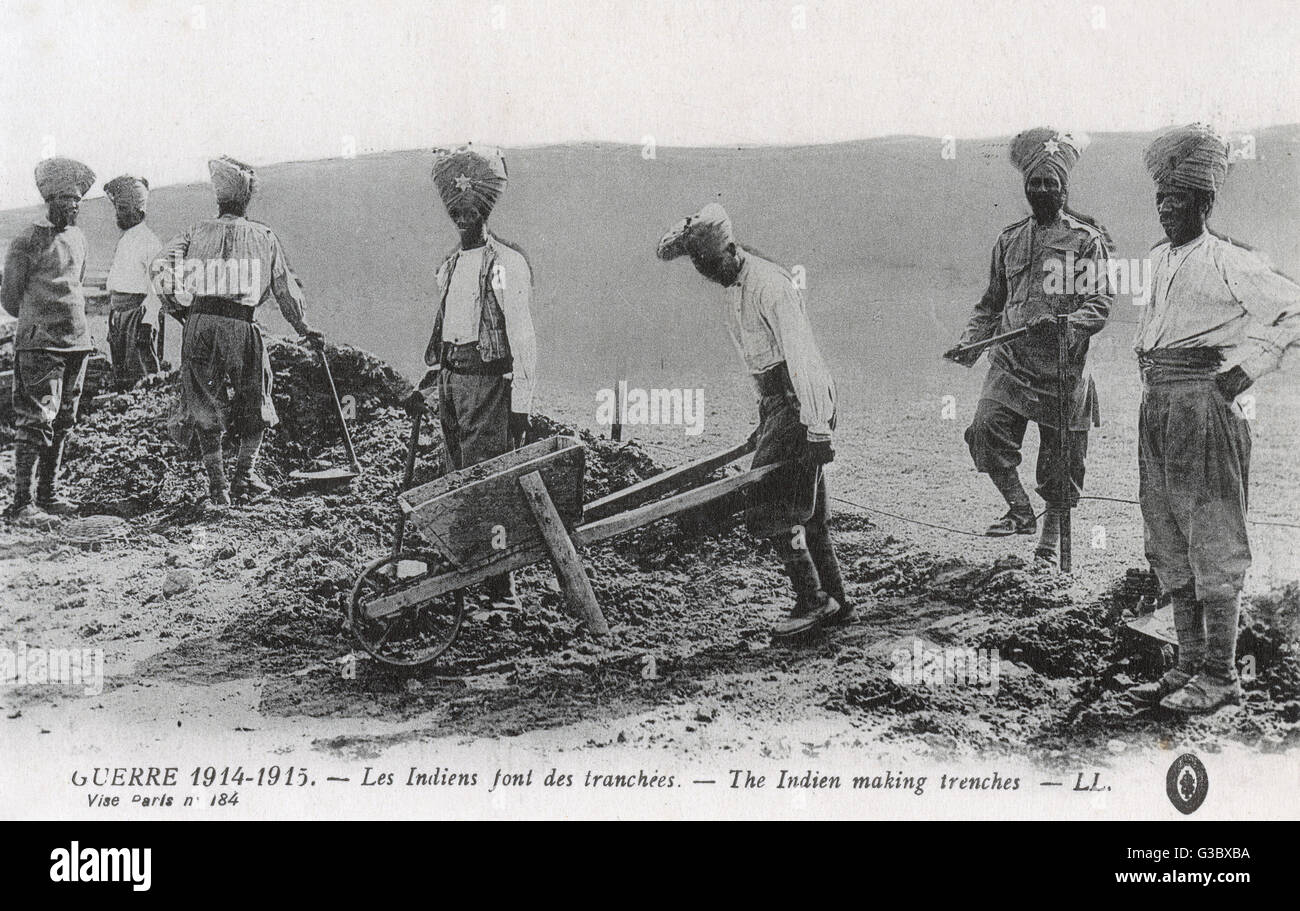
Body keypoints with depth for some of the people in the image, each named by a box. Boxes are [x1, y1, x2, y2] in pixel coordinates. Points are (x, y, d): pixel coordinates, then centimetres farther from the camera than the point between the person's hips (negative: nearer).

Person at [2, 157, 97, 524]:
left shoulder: (78, 238, 13)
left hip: (77, 342, 7)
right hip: (38, 343, -7)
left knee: (62, 422, 11)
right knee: (36, 421, -10)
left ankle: (47, 494, 19)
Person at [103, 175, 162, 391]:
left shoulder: (149, 241, -11)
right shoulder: (123, 241, 17)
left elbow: (156, 289, -16)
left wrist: (146, 324, -21)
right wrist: (112, 323, 19)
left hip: (138, 312, -9)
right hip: (117, 314, 9)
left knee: (143, 379, -10)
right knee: (120, 378, 10)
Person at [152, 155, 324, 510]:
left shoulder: (197, 232, 10)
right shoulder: (263, 237, 8)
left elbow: (160, 267, 0)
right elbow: (286, 288, 10)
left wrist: (176, 308, 13)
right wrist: (304, 328, 22)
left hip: (199, 322, 1)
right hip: (241, 324, -1)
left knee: (206, 406, 9)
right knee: (254, 404, 16)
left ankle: (217, 485, 6)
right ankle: (244, 477, 12)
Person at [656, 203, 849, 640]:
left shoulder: (768, 284, -18)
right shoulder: (732, 288, 12)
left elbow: (799, 355, -23)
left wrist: (816, 428, -27)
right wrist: (765, 421, 23)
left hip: (801, 403, -10)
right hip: (776, 402, 10)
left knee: (770, 506, -11)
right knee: (804, 510, 11)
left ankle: (812, 601, -3)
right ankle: (835, 601, 18)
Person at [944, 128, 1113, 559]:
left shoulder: (1086, 239, 0)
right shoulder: (1009, 239, 15)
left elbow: (1099, 303, -7)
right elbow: (991, 303, 21)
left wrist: (1067, 325, -26)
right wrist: (969, 344, 8)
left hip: (1062, 367, -3)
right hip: (1010, 361, 3)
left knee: (1059, 459, 5)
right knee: (985, 428, -20)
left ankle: (1054, 529, 25)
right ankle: (1019, 510, -6)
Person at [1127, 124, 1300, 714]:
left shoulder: (1226, 262, -8)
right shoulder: (1161, 259, 14)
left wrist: (1248, 366, -13)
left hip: (1203, 405, -8)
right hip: (1156, 404, 8)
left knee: (1212, 543, -3)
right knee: (1168, 545, 11)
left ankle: (1220, 674, 3)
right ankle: (1190, 665, 19)